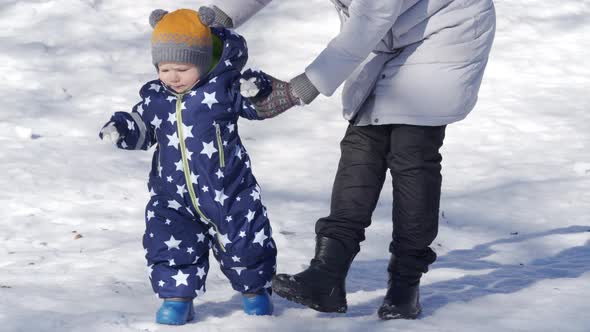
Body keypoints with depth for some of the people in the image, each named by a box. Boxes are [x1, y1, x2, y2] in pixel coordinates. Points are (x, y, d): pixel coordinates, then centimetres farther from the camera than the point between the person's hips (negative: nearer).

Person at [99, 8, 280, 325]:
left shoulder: (224, 87, -9)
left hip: (227, 192, -2)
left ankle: (254, 289, 31)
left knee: (243, 244, 7)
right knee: (171, 246, -5)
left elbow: (261, 107, 0)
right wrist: (121, 128, -5)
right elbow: (142, 128, 11)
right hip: (173, 197, 2)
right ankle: (177, 297, 12)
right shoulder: (155, 97, 1)